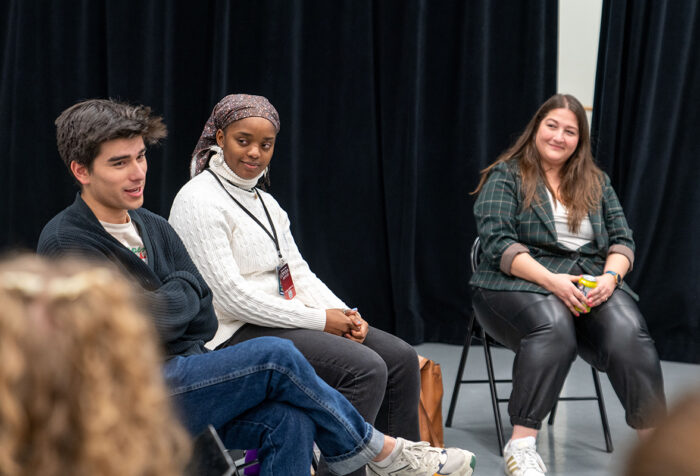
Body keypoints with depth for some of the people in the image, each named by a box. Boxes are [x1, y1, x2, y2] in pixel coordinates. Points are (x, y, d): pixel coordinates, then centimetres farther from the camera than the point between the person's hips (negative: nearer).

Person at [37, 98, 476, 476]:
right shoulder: (66, 243, -11)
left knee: (289, 419, -20)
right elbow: (144, 321, -19)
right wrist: (183, 288, -1)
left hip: (179, 377, 7)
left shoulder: (153, 228, 14)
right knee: (275, 357, -20)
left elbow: (202, 315, 13)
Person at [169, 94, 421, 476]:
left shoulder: (264, 202, 18)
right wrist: (319, 320, -17)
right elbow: (230, 297, -19)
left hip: (284, 321, 9)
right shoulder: (198, 201, -11)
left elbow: (298, 271, 16)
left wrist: (343, 314, -4)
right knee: (366, 369, -24)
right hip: (234, 334, -9)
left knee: (400, 358, -1)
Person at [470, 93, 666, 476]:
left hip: (593, 283, 4)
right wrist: (550, 280, -21)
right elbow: (497, 242, -7)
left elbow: (622, 240, 13)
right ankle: (521, 445, -38)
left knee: (627, 330, -30)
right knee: (554, 326, -39)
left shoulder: (596, 182, 19)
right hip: (521, 283, -3)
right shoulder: (506, 176, 5)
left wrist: (610, 277, -10)